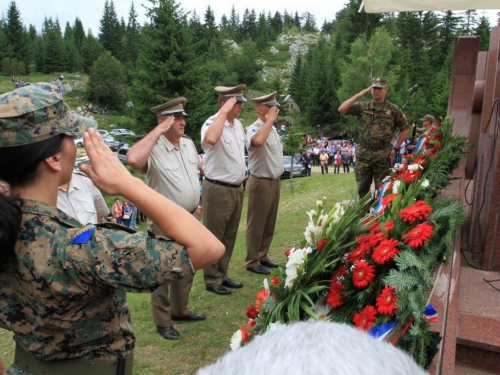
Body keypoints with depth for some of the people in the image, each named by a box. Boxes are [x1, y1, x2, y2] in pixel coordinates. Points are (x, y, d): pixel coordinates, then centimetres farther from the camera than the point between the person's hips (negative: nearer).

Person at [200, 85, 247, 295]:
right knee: (214, 238, 5)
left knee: (229, 237, 17)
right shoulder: (212, 123, -15)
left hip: (237, 188, 8)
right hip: (218, 189, -8)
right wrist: (224, 111, -29)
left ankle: (222, 275, 30)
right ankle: (212, 280, 18)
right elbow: (210, 139, -41)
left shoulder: (238, 124, 11)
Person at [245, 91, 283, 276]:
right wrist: (269, 120, -28)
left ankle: (262, 256, 30)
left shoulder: (272, 128, 13)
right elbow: (258, 141, -41)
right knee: (257, 225, 1)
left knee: (270, 223, 16)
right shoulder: (254, 129, -16)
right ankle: (252, 262, 13)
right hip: (261, 183, -9)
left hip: (275, 181, 9)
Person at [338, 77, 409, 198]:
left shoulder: (394, 109, 2)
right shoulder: (362, 106, 5)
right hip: (363, 154, 2)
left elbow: (405, 129, 9)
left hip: (383, 155, -1)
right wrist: (358, 95, -7)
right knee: (362, 188, 9)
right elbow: (341, 109, -6)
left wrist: (395, 148, 4)